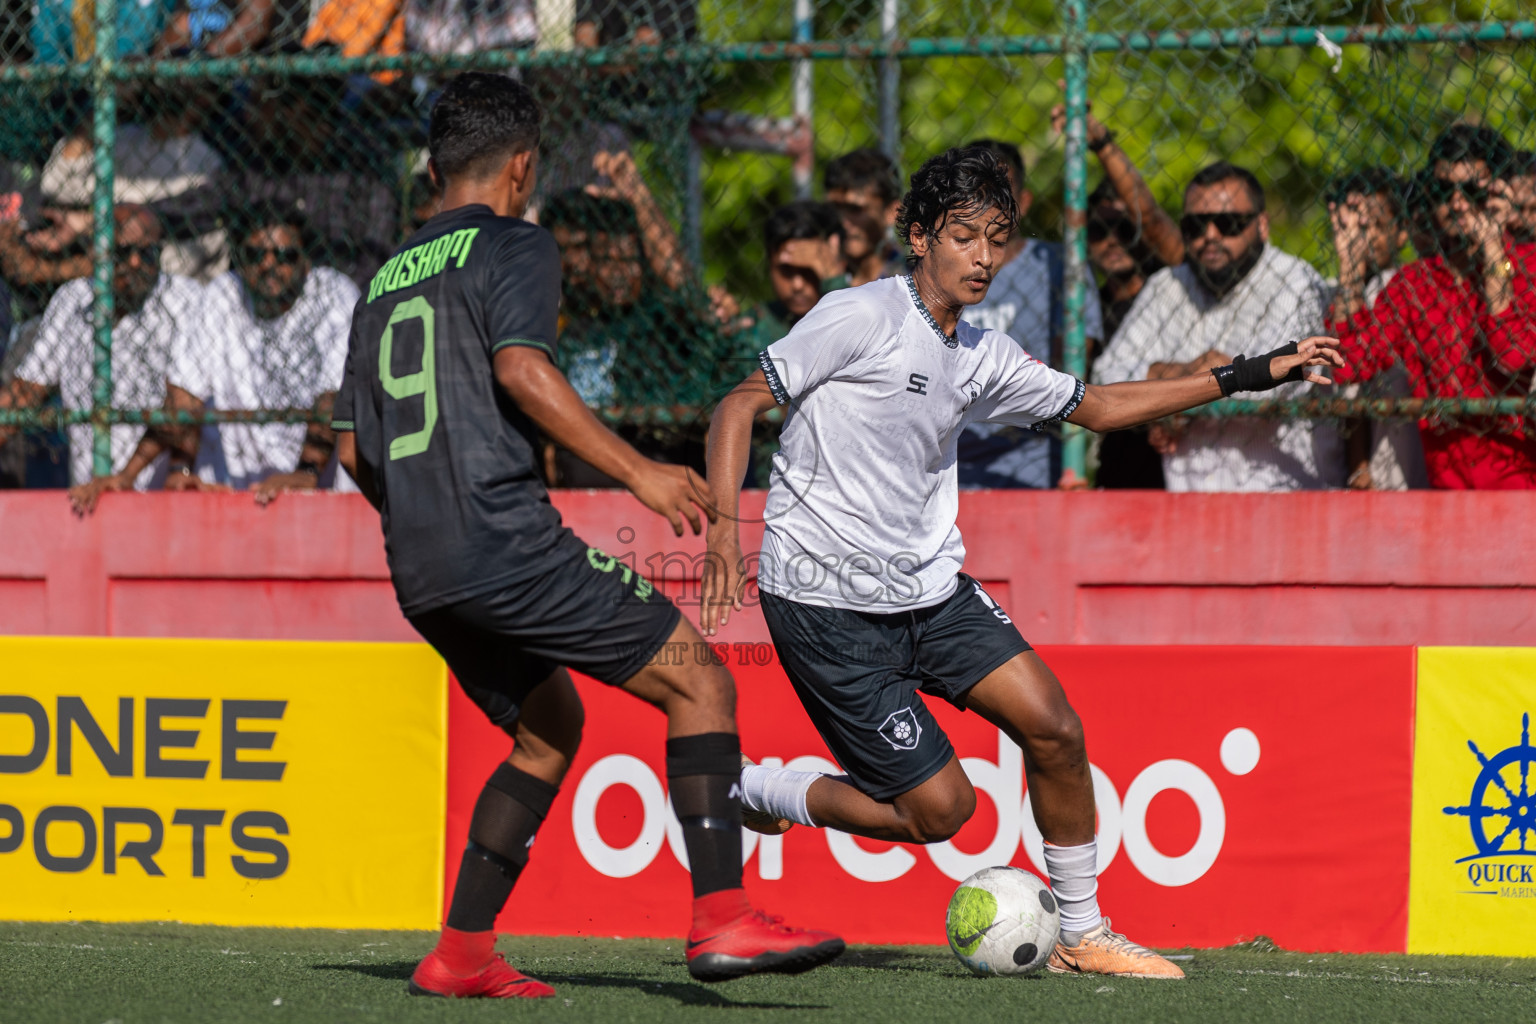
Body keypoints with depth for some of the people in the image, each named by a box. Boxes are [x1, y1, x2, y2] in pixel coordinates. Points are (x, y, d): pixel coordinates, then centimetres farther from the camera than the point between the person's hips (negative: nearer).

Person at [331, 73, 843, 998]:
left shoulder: (387, 281, 22)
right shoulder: (514, 247, 0)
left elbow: (355, 448, 23)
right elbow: (522, 369, -18)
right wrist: (638, 470, -19)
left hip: (421, 574, 8)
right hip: (506, 541, -8)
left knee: (549, 728, 24)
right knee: (700, 683, -3)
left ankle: (460, 955, 14)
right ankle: (723, 918, -17)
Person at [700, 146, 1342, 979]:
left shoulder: (982, 355, 9)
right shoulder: (860, 319, -13)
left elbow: (1092, 406, 22)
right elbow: (740, 405, -11)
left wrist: (1244, 376, 19)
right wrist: (724, 525, -26)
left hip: (929, 587, 7)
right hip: (827, 600, -7)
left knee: (1052, 727, -7)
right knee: (938, 808, -8)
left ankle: (1081, 934, 8)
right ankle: (745, 791, 12)